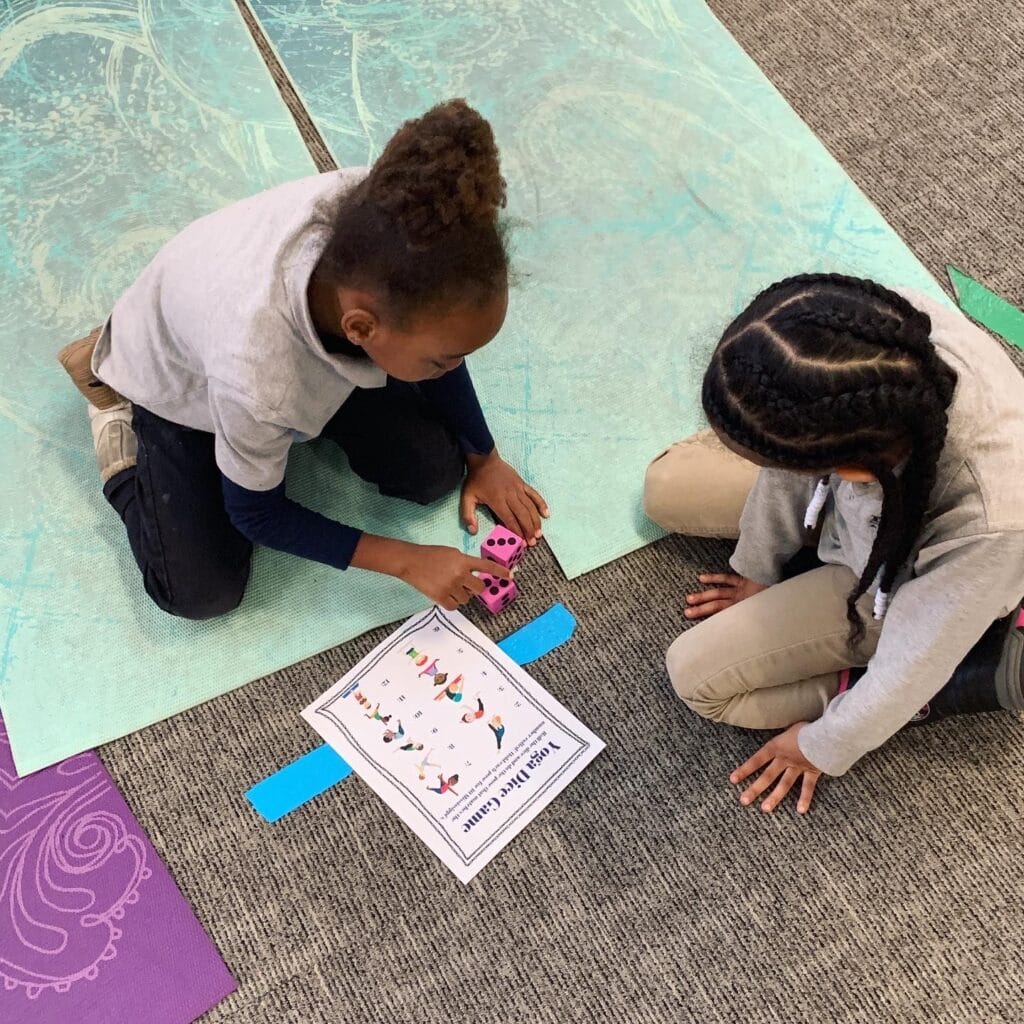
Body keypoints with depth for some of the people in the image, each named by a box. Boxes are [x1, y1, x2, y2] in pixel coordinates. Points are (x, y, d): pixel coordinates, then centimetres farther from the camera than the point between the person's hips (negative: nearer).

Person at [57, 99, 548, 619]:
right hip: (176, 377, -4)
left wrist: (484, 458, 0)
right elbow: (256, 514, -24)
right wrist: (408, 561, -22)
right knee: (202, 592, -8)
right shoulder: (256, 376, -47)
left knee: (435, 474, -2)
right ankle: (118, 416, 14)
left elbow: (438, 337, -12)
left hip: (308, 348, 4)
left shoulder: (378, 216, -36)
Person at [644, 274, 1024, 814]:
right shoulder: (874, 331, -37)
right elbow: (796, 449, -16)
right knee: (665, 488, 9)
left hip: (907, 581, -5)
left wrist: (822, 745, -8)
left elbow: (910, 666, -27)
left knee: (696, 675, -5)